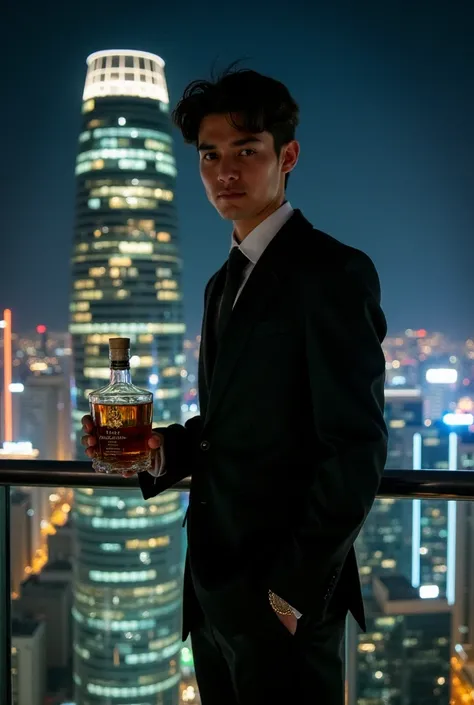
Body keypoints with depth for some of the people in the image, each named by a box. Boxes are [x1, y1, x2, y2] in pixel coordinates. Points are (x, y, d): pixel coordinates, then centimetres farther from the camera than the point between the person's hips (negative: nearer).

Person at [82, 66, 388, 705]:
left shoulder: (334, 272, -14)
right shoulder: (224, 282, 12)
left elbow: (357, 448, -17)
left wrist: (296, 590, -15)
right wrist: (164, 448, -3)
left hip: (285, 600, -7)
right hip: (214, 582, 8)